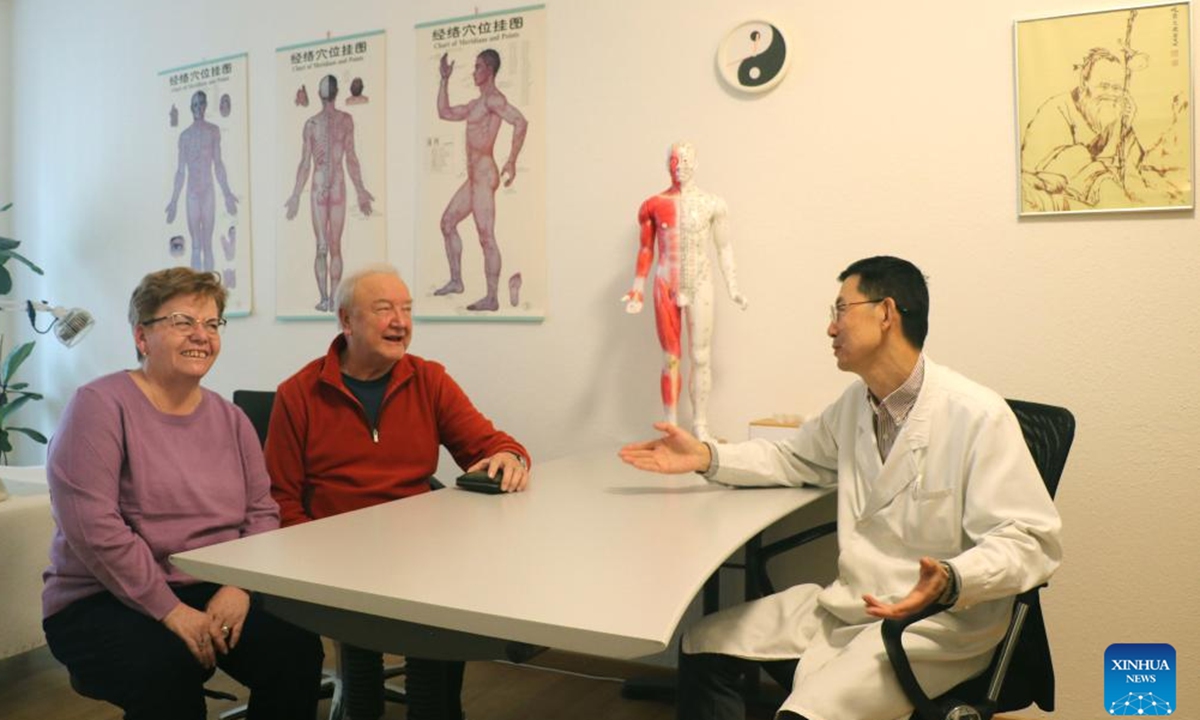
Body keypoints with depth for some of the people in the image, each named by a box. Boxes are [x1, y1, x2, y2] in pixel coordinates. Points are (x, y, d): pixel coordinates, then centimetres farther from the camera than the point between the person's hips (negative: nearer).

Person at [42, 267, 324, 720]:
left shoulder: (230, 418, 9)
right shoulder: (101, 405, -9)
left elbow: (262, 512, 8)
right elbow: (92, 526, -18)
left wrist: (239, 585, -11)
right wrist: (169, 609, -20)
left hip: (216, 592, 5)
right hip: (104, 600, -4)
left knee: (296, 649, -20)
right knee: (167, 667, -34)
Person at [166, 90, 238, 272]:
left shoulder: (213, 131, 6)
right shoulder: (185, 135, 8)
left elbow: (218, 164, 5)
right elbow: (180, 170, 10)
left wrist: (227, 193, -3)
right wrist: (174, 200, 8)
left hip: (209, 191, -1)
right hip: (192, 192, 1)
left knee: (208, 245, 1)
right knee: (196, 247, -1)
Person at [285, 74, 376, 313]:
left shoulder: (311, 123, 2)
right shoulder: (346, 119, 1)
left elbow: (305, 164, 2)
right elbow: (351, 158, -3)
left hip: (318, 188, 0)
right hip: (338, 187, 0)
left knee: (321, 247, 2)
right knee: (335, 248, 2)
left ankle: (324, 299, 2)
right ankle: (333, 299, 5)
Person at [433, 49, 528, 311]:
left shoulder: (493, 98, -10)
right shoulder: (477, 103, 22)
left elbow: (521, 122, -25)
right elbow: (445, 112, 32)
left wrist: (511, 162, -29)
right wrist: (444, 80, 26)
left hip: (484, 174, -11)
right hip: (474, 176, 11)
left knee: (486, 237, -11)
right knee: (447, 222, 18)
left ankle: (492, 298, -9)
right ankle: (456, 281, 25)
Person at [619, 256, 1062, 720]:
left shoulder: (978, 416, -17)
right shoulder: (854, 404, 6)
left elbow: (1030, 540, -17)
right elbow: (794, 459, 20)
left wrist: (949, 581, -36)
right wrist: (706, 457, 5)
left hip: (939, 620, -7)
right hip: (848, 603, 7)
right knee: (703, 646, 1)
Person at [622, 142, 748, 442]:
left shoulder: (712, 203, -1)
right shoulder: (653, 205, 1)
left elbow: (724, 248, 5)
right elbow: (645, 251, 8)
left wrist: (733, 288, 1)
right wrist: (637, 290, 4)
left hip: (700, 285, 0)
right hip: (666, 286, 1)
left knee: (701, 357, 2)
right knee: (671, 358, 5)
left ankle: (700, 426, 11)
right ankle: (671, 427, 12)